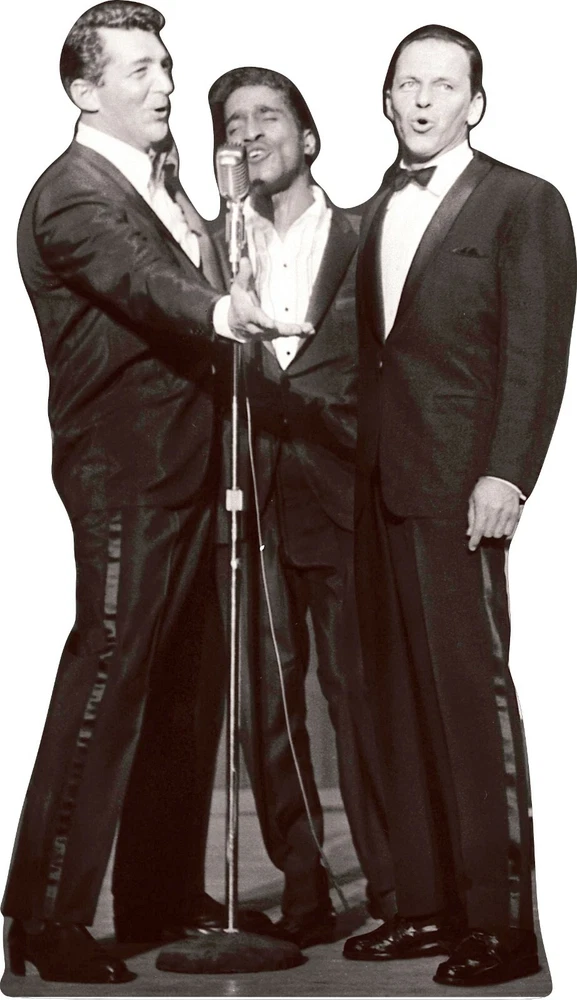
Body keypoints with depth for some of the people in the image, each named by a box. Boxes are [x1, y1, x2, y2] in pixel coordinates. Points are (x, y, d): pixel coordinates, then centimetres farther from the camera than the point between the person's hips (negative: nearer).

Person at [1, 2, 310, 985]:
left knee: (184, 683, 13)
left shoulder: (163, 184, 18)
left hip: (188, 466, 9)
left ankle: (162, 893, 23)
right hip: (123, 472, -9)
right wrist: (220, 311, -48)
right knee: (110, 673, -9)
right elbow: (140, 279, -32)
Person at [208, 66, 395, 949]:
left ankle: (390, 890, 6)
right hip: (246, 500, 2)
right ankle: (302, 893, 12)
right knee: (264, 701, 3)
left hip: (337, 494, -2)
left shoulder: (360, 242, 7)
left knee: (360, 690, -3)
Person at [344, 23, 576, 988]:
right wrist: (357, 463, 6)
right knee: (402, 700, 7)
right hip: (381, 488, 7)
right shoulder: (374, 213, 19)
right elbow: (371, 351, 15)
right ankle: (427, 903, 14)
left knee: (473, 696, -7)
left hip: (459, 485, -6)